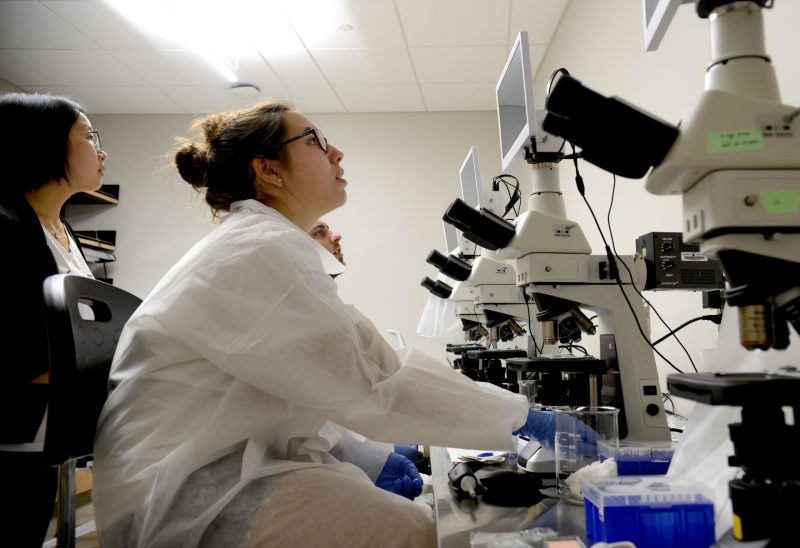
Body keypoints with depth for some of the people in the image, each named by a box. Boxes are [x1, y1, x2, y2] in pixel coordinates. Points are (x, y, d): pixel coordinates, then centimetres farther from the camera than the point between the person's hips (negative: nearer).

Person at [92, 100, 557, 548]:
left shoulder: (261, 245, 12)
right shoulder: (262, 251, -20)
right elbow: (370, 379, -25)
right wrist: (520, 418, -17)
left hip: (224, 462, 9)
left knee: (425, 507, 4)